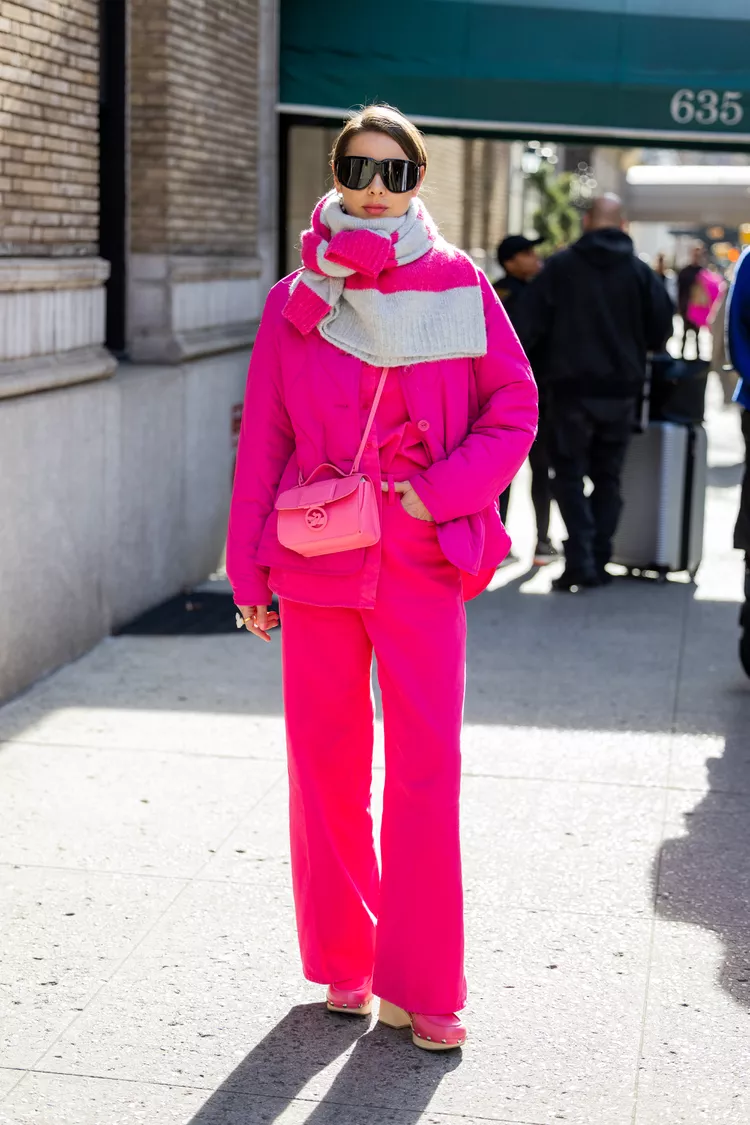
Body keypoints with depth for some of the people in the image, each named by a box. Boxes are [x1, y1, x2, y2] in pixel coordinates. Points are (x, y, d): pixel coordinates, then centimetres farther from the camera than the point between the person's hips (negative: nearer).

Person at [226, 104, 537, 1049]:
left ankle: (420, 985, 8)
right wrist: (250, 572, 5)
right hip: (317, 557, 2)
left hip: (422, 556, -1)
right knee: (325, 759, 7)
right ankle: (340, 959, 23)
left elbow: (514, 410, 5)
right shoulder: (295, 302, 5)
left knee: (426, 765, -3)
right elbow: (262, 440, 7)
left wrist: (440, 491, -9)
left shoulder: (458, 287, 2)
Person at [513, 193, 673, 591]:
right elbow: (661, 329, 3)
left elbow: (528, 325, -7)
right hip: (621, 388, 2)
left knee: (570, 474, 5)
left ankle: (580, 560, -8)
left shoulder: (560, 266, -4)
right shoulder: (639, 271, 1)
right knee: (607, 476, 13)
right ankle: (600, 561, 12)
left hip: (571, 387, -2)